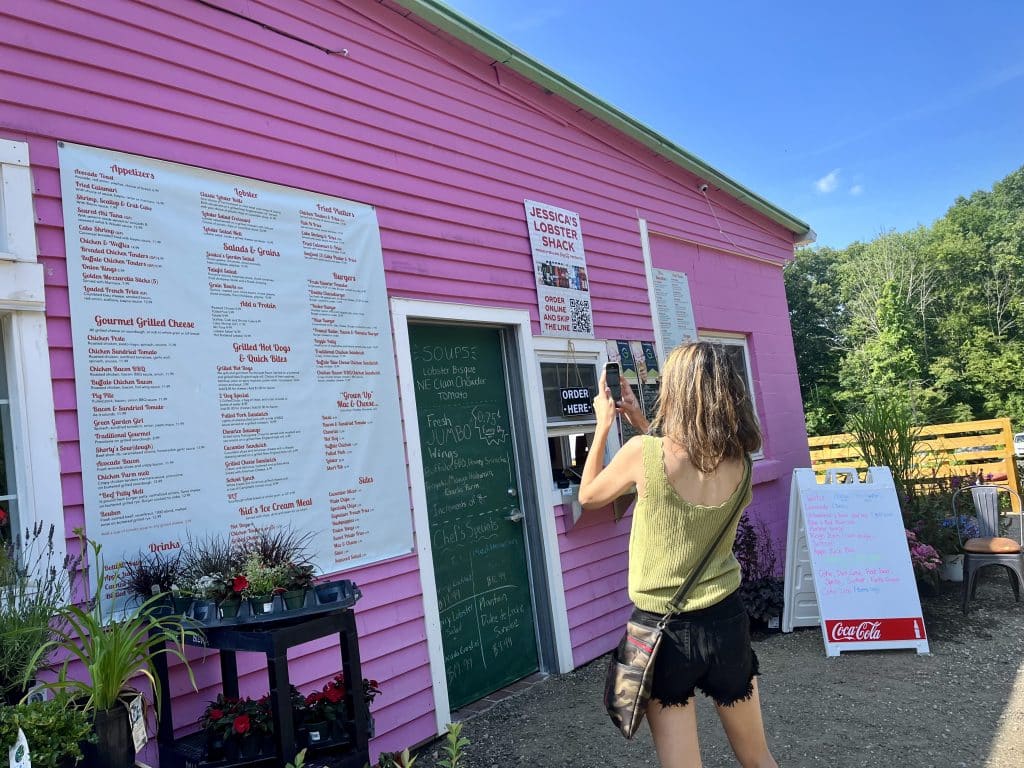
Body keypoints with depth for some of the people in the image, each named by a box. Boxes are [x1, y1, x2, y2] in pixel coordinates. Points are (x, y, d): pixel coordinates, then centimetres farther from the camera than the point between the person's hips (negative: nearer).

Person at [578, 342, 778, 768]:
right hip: (727, 620, 4)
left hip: (663, 628, -4)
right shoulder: (739, 462, -5)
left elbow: (588, 496, 1)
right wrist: (644, 426, 14)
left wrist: (604, 425, 9)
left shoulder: (644, 453, -18)